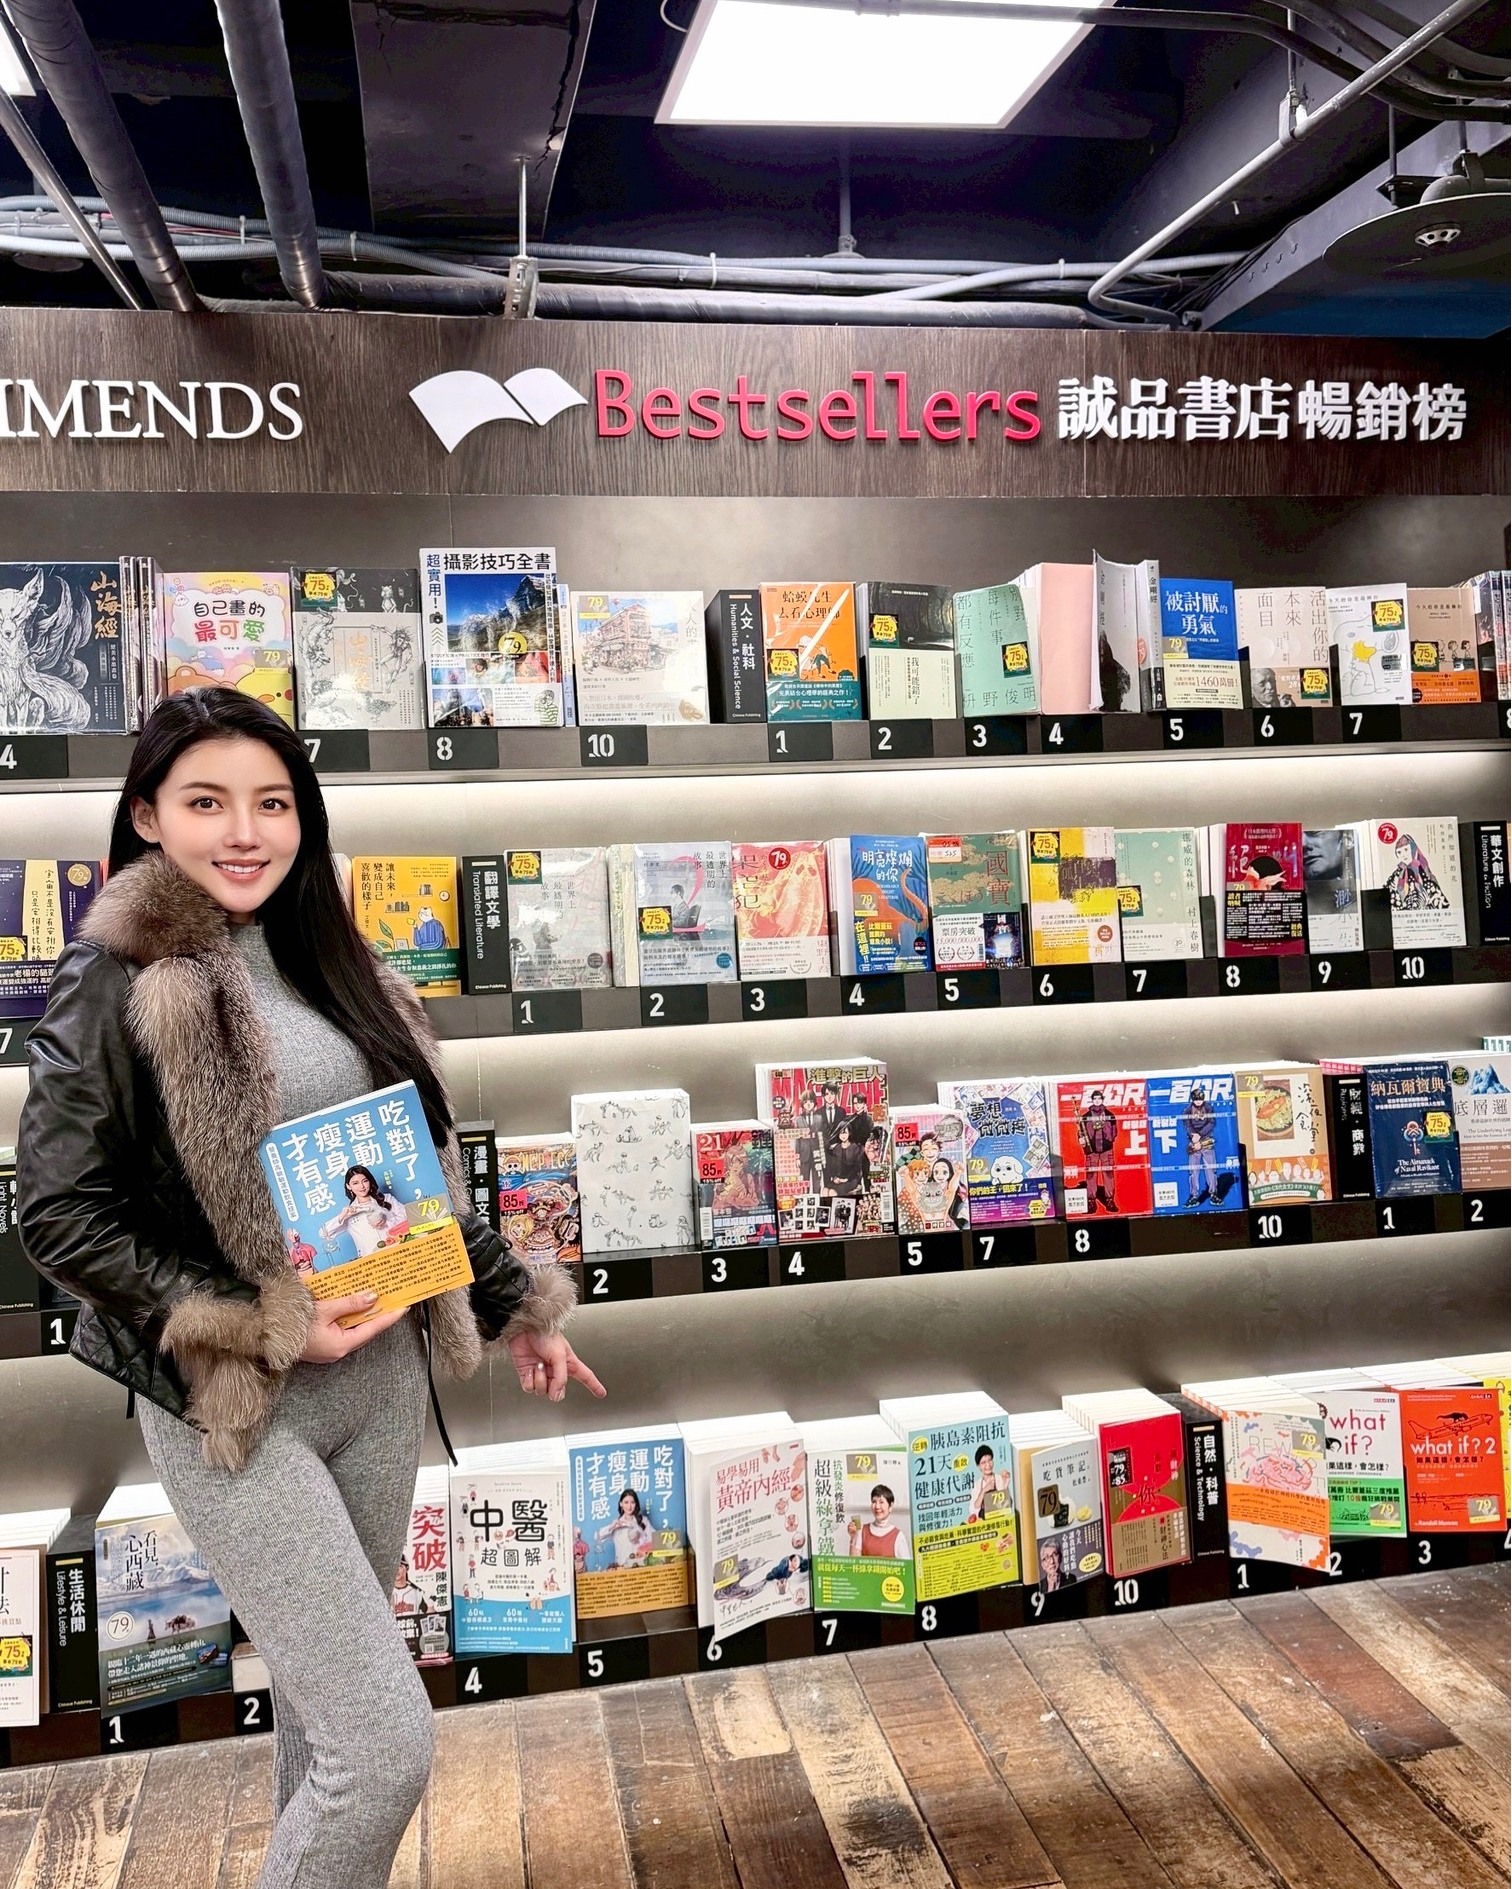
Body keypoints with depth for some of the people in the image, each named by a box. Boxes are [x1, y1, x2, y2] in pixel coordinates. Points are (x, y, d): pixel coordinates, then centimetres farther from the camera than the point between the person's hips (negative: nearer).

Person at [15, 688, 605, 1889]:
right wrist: (264, 1330, -17)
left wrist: (512, 1305, 16)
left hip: (380, 1374, 6)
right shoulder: (117, 978, -10)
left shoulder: (327, 964, 8)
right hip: (234, 1404, -6)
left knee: (324, 1689, 20)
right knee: (386, 1741, -8)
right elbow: (57, 1215, -12)